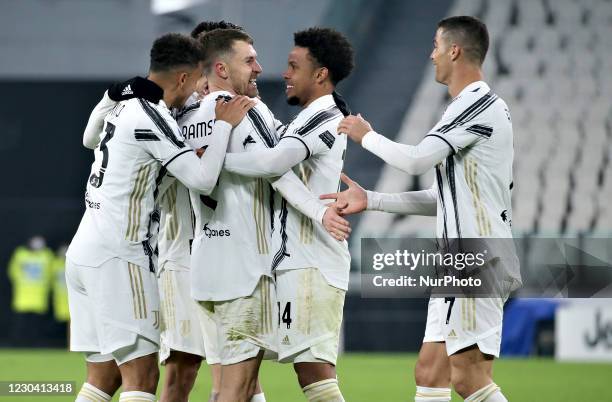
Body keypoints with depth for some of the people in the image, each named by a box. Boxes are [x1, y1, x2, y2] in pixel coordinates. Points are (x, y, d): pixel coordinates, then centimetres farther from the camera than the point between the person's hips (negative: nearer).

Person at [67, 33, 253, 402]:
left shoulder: (124, 109, 14)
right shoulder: (151, 116, -12)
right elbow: (202, 179, -17)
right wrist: (225, 124, -4)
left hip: (84, 253, 9)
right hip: (118, 259, -9)